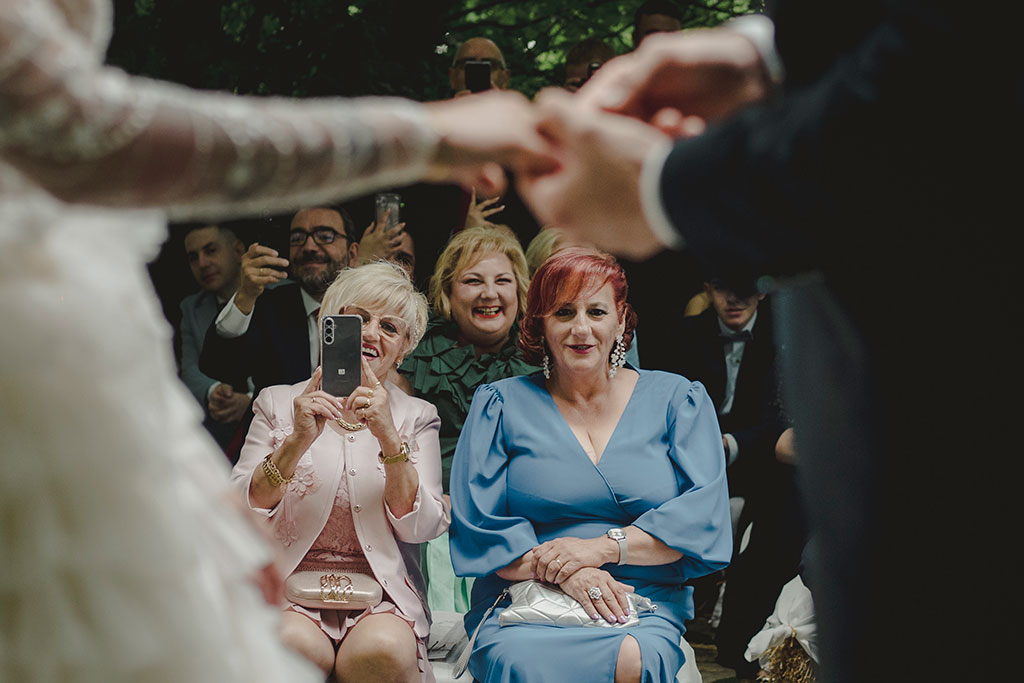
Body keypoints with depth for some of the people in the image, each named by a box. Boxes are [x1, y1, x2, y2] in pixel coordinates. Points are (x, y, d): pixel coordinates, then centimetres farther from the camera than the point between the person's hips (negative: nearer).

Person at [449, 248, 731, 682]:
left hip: (646, 611, 0)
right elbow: (474, 525, 2)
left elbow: (705, 514, 1)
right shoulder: (501, 405, 12)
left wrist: (603, 547, -12)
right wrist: (559, 572, -14)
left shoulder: (676, 399, 13)